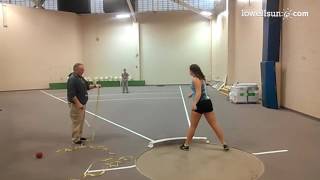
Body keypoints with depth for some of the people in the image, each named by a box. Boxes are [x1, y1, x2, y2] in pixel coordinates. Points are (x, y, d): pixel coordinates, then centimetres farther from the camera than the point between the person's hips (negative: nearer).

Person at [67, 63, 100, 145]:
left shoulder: (80, 78, 10)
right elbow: (72, 94, -24)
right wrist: (78, 104, -26)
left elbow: (87, 86, 22)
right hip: (76, 105, -10)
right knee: (77, 122, -2)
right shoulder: (72, 79, -19)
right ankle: (76, 139, 7)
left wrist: (94, 86, 5)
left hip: (82, 104, 10)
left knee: (81, 121, 17)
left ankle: (79, 136, 29)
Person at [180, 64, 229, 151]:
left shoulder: (195, 79, -11)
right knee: (214, 125, 8)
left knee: (193, 126, 5)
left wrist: (194, 103, -31)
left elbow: (199, 93, -22)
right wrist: (192, 94, 44)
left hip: (200, 104, -8)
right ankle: (224, 144, 9)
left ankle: (186, 145, 16)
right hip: (207, 102, 8)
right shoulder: (201, 77, 15)